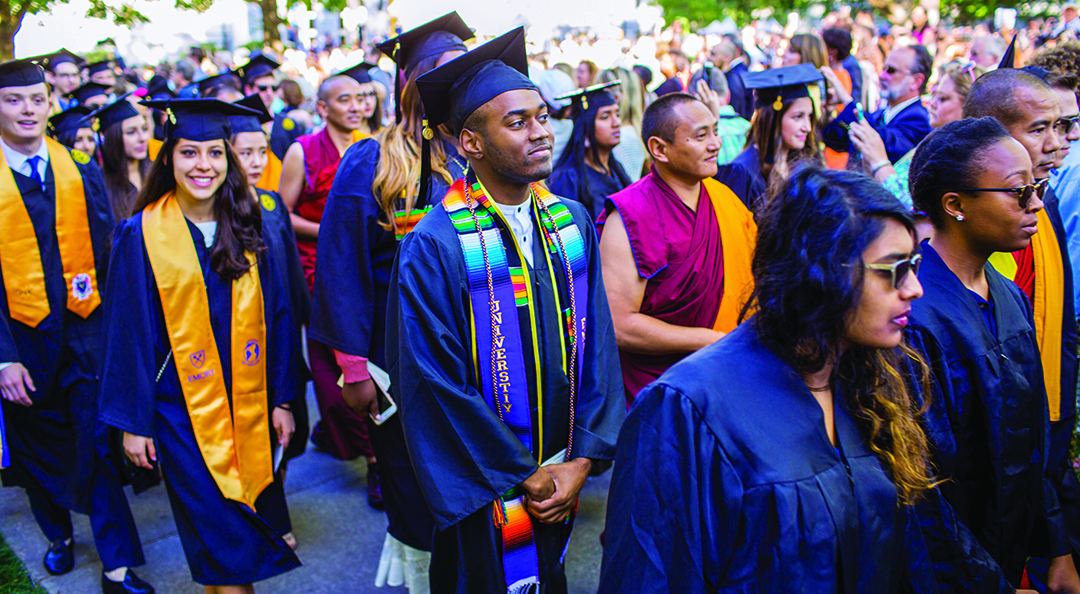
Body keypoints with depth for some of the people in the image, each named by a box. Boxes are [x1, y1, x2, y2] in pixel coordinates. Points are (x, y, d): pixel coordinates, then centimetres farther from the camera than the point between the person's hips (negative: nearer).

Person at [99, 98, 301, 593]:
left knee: (253, 521, 12)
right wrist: (132, 421, -3)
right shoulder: (140, 235, -6)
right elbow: (128, 333, -4)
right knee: (218, 536, 0)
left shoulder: (249, 229, 2)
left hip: (247, 404, 3)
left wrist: (282, 399, 2)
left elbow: (275, 316, 5)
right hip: (182, 409, -3)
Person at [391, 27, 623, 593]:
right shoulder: (434, 247, -19)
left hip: (561, 479, 5)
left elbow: (596, 343, 0)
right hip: (484, 494, -5)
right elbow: (433, 383, -18)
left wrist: (582, 459, -7)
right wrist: (524, 476, -13)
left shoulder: (572, 222, -2)